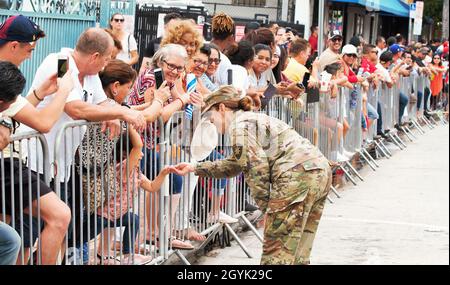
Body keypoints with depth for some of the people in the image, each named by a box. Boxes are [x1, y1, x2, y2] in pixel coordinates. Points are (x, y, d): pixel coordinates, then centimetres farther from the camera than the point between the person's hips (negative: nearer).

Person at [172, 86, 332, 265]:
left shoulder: (240, 124, -1)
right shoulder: (254, 119, 29)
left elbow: (256, 166, -12)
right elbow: (235, 164, 39)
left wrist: (265, 205, -4)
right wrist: (195, 168, 38)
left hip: (298, 173, -10)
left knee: (276, 252, -5)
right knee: (297, 253, 14)